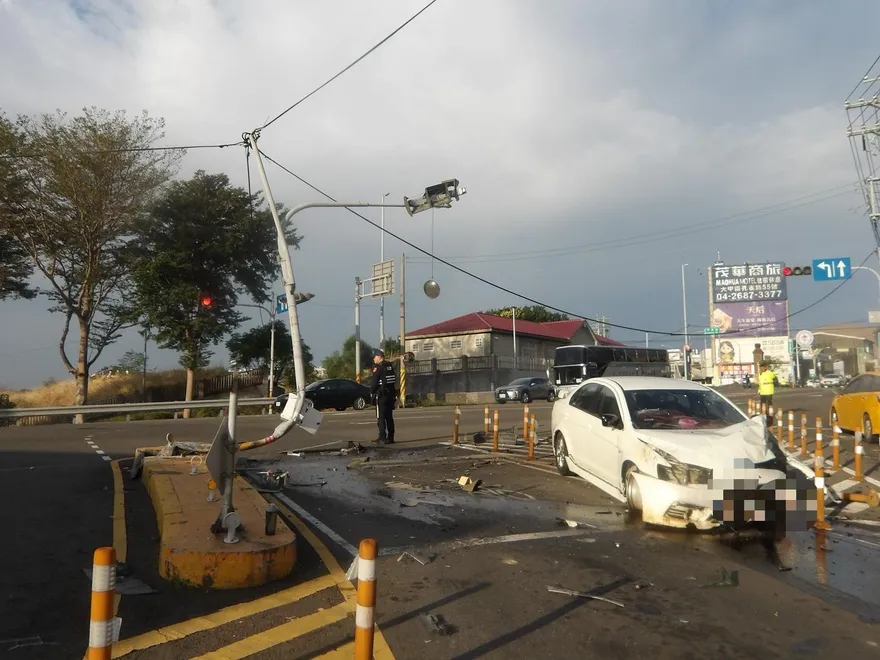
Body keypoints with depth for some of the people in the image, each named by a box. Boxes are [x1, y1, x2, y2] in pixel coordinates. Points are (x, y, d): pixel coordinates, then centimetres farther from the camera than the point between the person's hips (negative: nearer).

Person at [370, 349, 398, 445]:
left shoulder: (377, 368, -13)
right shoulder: (390, 366, 10)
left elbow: (374, 383, -15)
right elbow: (395, 380, 13)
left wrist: (371, 391, 1)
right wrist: (394, 393, 16)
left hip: (381, 395, -7)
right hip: (391, 394, 7)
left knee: (381, 417, -4)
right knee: (389, 417, 11)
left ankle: (382, 438, -6)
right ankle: (390, 438, 13)